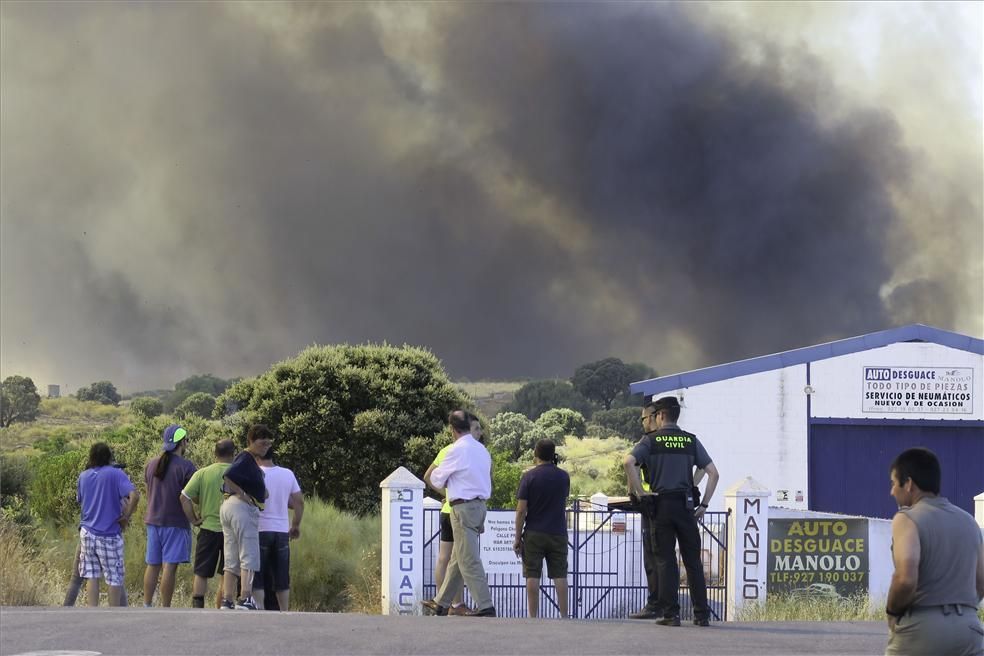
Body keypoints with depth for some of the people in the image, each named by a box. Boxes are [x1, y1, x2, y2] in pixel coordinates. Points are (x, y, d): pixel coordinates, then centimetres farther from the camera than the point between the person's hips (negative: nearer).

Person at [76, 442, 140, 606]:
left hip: (87, 533, 4)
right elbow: (134, 495, -21)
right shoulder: (116, 474, -9)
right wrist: (126, 516, -10)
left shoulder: (83, 476, 6)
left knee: (92, 576, 7)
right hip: (110, 535, -4)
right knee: (115, 579, 4)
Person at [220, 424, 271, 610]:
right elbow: (227, 477, -24)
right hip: (242, 508, -10)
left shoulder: (248, 460, 20)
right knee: (249, 557, -10)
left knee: (231, 561, 8)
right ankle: (246, 598, -18)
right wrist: (244, 495, -18)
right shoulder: (246, 459, -10)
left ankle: (227, 602, 5)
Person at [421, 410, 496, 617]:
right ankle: (441, 603, 24)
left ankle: (485, 606, -13)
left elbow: (437, 480, -4)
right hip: (480, 505, 9)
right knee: (457, 559, 16)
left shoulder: (458, 450, -14)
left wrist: (436, 472, 22)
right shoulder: (482, 450, 12)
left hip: (463, 507, -9)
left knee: (469, 561, -8)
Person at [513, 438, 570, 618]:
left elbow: (521, 510, -9)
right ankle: (564, 617, 0)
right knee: (560, 576, 3)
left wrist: (517, 538, -3)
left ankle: (533, 618, -2)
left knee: (532, 577, 0)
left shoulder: (529, 477, -6)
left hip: (534, 534, -2)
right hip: (558, 534, 2)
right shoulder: (563, 477, 4)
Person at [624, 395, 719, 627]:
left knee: (665, 561, 2)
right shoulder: (691, 440, 11)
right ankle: (702, 614, 5)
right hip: (685, 505, 2)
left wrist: (639, 492, -7)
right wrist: (704, 504, 9)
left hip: (661, 505, -2)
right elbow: (713, 473, 6)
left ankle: (670, 614, -2)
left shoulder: (651, 440, 3)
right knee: (693, 561, 6)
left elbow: (628, 462, -15)